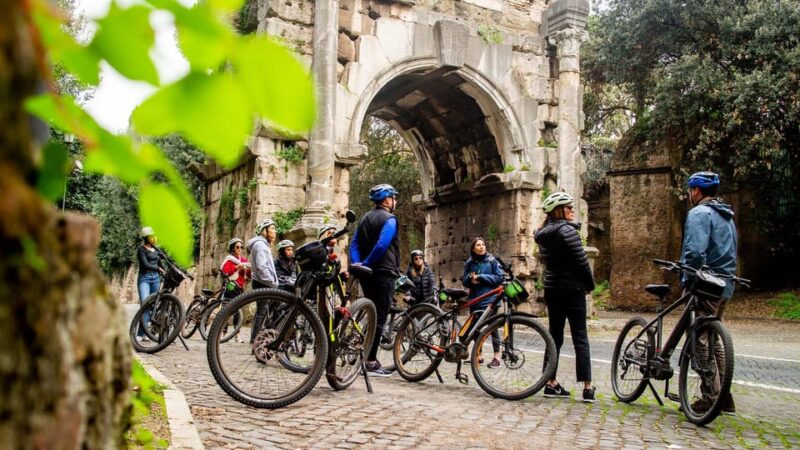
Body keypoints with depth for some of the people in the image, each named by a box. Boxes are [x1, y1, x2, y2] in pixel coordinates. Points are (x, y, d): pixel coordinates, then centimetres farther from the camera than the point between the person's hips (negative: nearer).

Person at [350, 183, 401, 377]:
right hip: (383, 273, -8)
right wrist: (366, 264, -12)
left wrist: (357, 264, -2)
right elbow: (381, 246, -21)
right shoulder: (389, 219, -9)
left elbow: (354, 244, 9)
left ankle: (369, 358, 17)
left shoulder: (365, 218, 17)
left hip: (367, 274, 8)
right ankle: (370, 363, -7)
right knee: (379, 317, -6)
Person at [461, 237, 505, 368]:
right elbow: (465, 281, 11)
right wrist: (471, 279, -12)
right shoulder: (469, 263, 9)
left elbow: (500, 277, -9)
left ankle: (497, 357, 3)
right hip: (474, 299, 4)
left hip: (489, 299, -4)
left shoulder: (492, 260, -1)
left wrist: (481, 277, -14)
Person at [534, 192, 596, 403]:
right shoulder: (567, 230, -14)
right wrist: (590, 285, -1)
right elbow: (581, 261, -15)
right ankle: (588, 388, -2)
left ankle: (551, 384, 12)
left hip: (552, 290, 7)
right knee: (580, 338, -3)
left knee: (555, 337, 11)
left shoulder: (543, 235, 11)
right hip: (572, 290, -7)